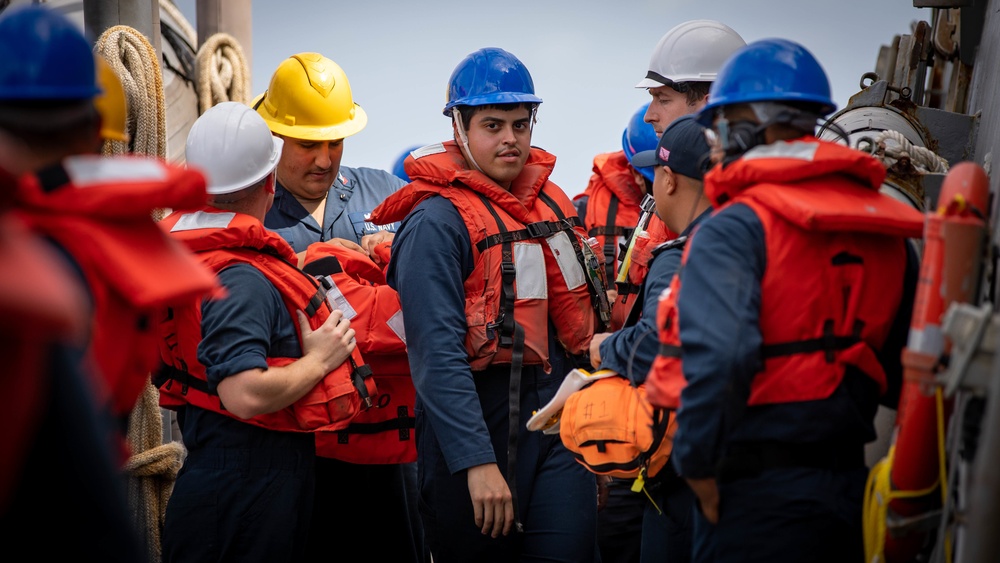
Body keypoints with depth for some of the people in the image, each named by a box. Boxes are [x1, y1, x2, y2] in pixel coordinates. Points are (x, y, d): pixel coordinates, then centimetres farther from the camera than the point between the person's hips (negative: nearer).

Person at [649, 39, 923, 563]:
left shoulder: (734, 229, -13)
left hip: (759, 495, -7)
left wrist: (699, 466, -16)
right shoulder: (885, 229, 8)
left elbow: (716, 357, -27)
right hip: (851, 479, 7)